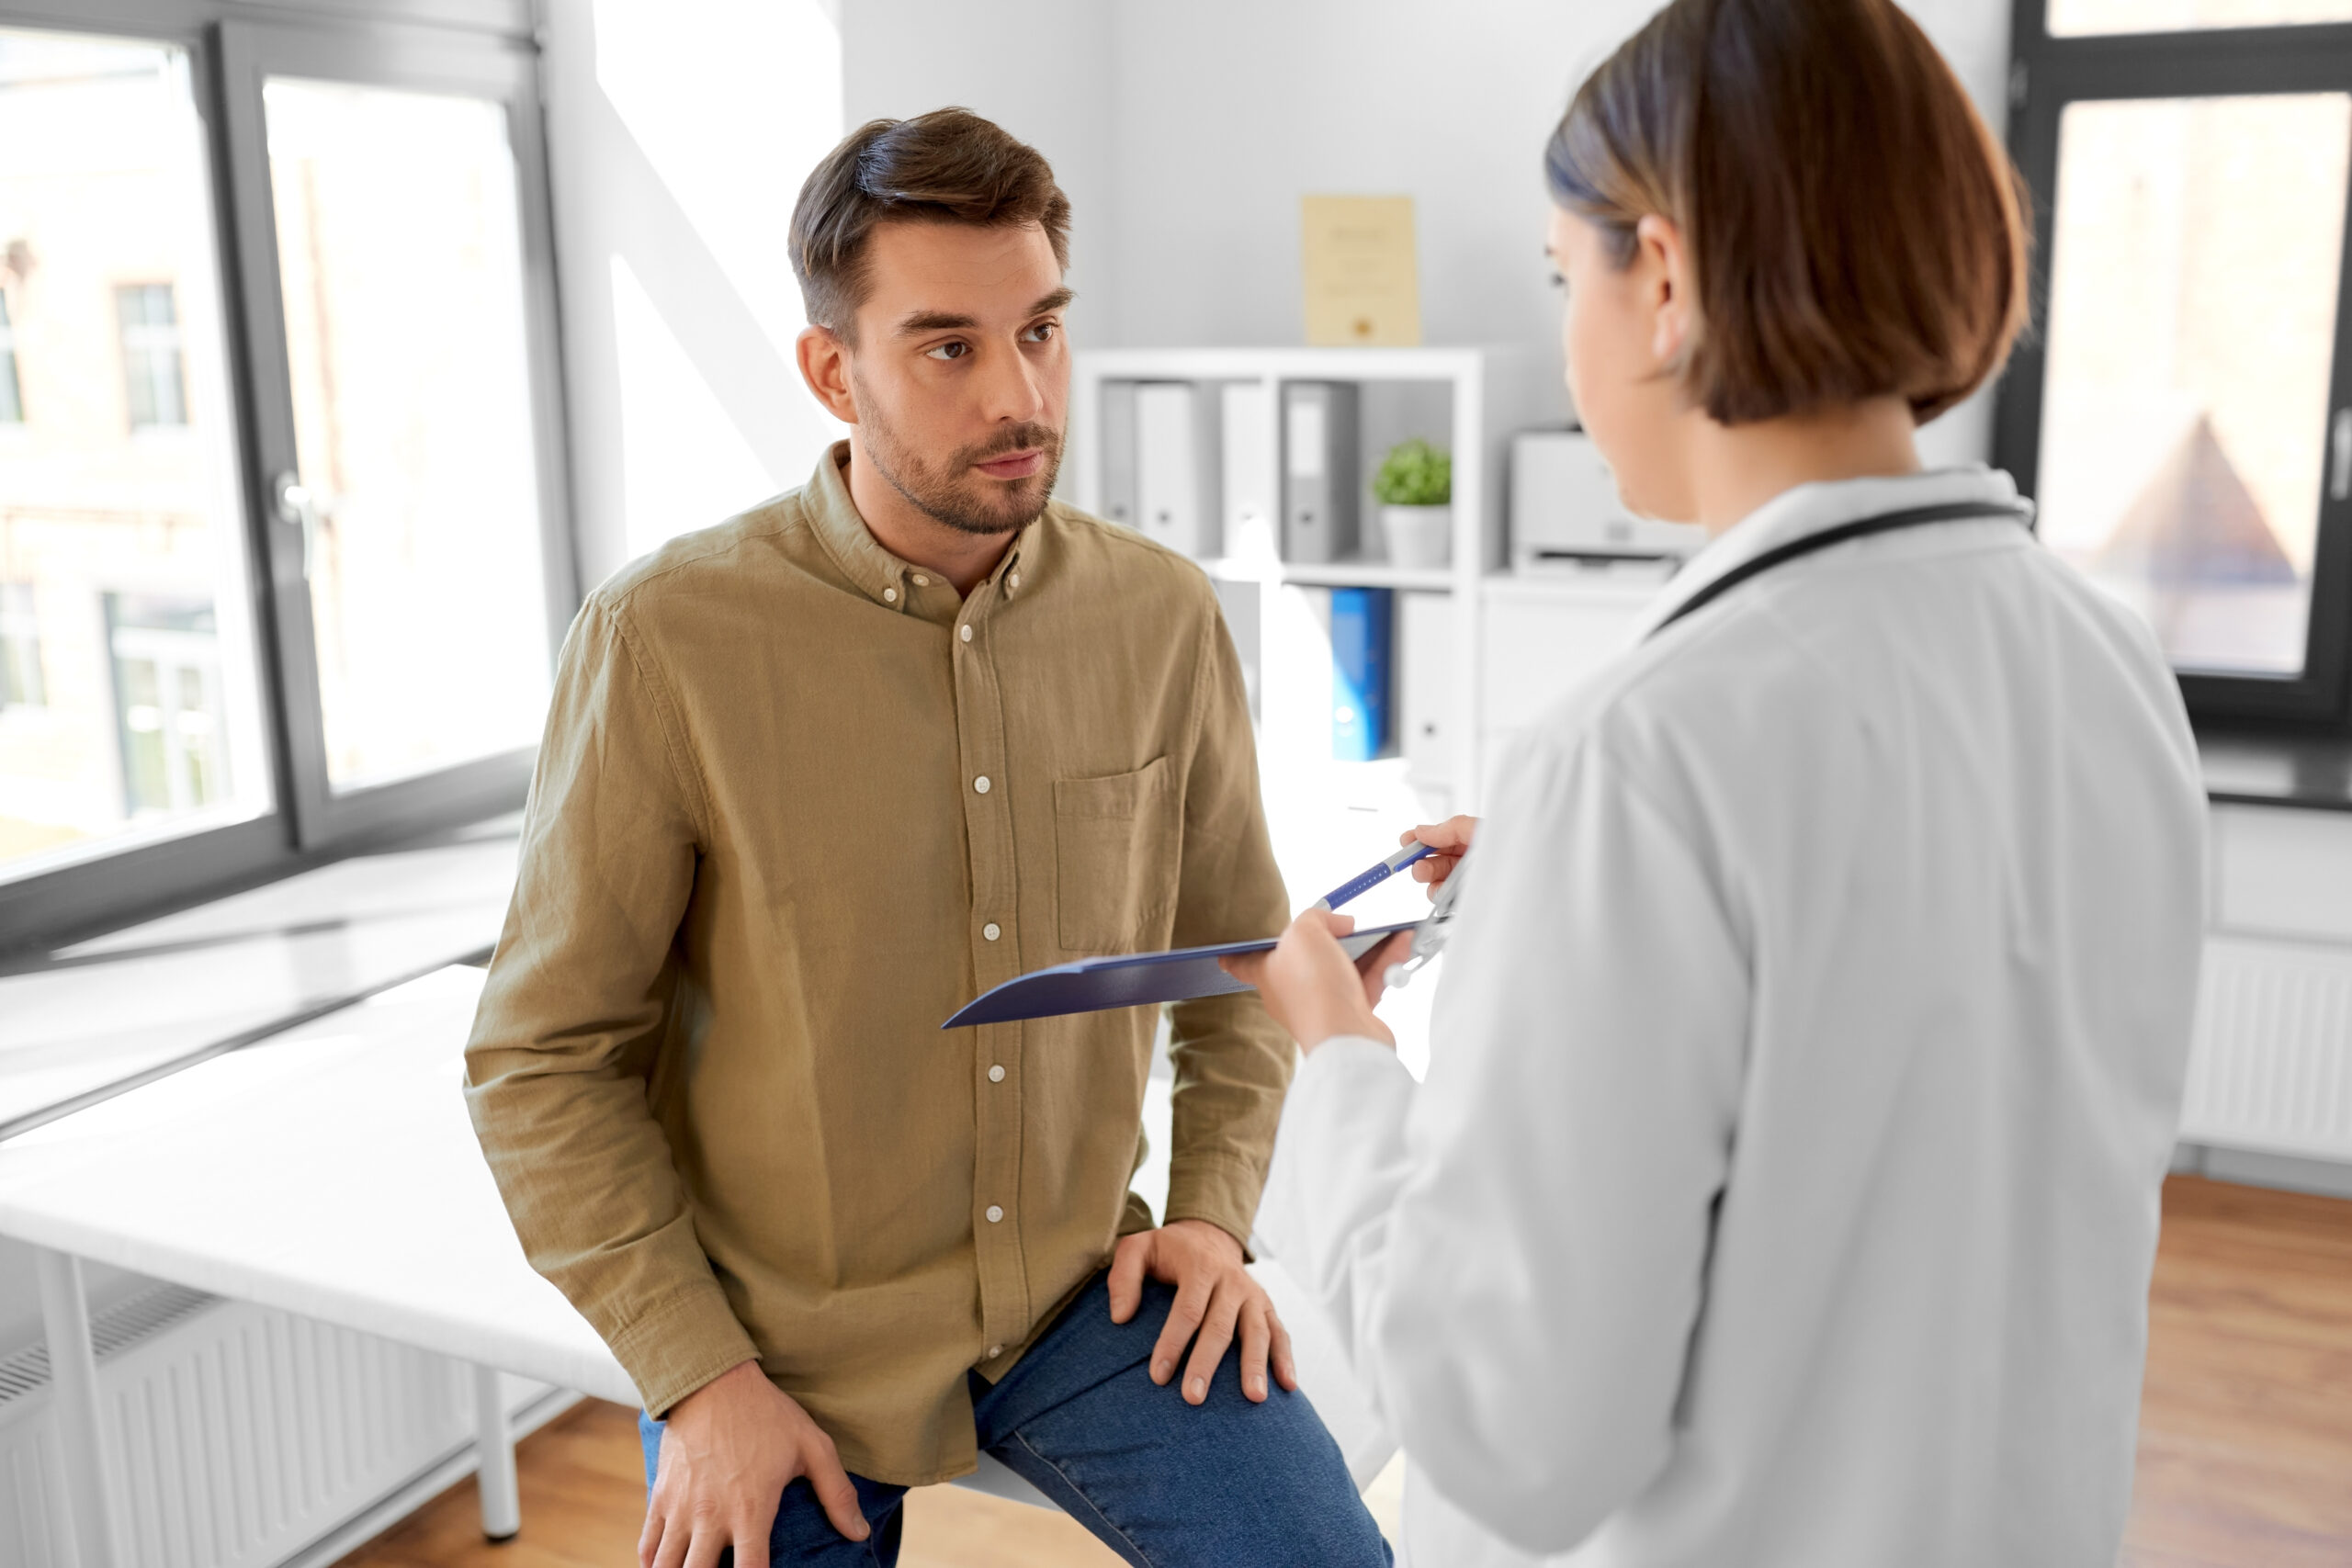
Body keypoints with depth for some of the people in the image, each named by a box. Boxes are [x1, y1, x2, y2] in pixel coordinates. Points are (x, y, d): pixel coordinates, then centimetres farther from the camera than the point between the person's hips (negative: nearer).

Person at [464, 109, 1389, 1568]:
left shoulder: (1163, 615, -5)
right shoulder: (666, 640, -16)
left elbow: (1237, 953, 9)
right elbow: (546, 1057, -9)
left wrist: (1212, 1213, -2)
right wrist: (697, 1376, -12)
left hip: (1084, 1289, 2)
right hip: (781, 1340, -1)